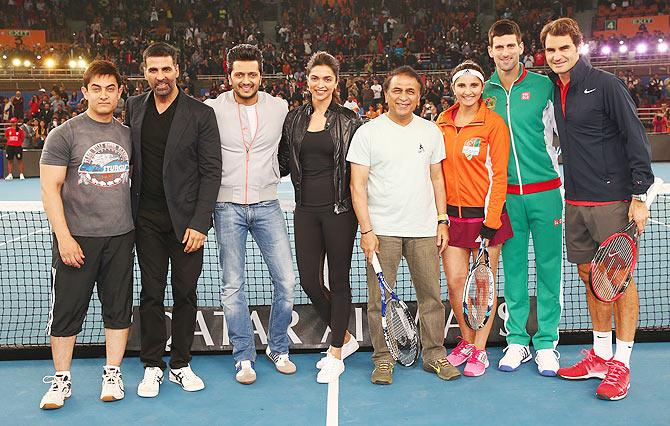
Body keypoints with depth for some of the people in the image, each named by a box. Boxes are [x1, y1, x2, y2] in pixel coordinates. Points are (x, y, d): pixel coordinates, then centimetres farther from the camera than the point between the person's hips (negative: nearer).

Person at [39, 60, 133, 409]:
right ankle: (61, 379, 16)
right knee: (67, 309, 2)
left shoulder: (127, 135, 9)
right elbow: (50, 188, -8)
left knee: (119, 308, 8)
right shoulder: (64, 134, -4)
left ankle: (112, 374, 21)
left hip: (120, 236, 4)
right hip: (76, 238, -4)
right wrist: (64, 237, -14)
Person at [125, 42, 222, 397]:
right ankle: (152, 366, 16)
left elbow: (211, 171, -5)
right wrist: (128, 211, 7)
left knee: (185, 294, 5)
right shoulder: (134, 107, 7)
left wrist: (199, 222, -11)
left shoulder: (201, 114, -3)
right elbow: (127, 158, 15)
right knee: (151, 294, 6)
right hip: (147, 219, 2)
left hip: (186, 220, -2)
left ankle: (181, 365, 18)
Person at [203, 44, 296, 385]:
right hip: (228, 206, -1)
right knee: (232, 286, 2)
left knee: (286, 281, -1)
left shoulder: (280, 108, 3)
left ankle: (278, 349, 19)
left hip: (267, 205, 2)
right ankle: (244, 358, 14)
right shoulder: (213, 109, -2)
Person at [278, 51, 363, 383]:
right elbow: (284, 163, 15)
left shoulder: (349, 120, -1)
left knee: (338, 280, 4)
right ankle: (345, 338, 27)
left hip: (339, 209, -4)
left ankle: (336, 355, 16)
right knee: (309, 280, 4)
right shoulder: (294, 119, 8)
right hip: (306, 210, 4)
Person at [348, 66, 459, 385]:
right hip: (381, 230, -3)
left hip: (424, 230, 3)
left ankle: (434, 355, 19)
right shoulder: (368, 133, -1)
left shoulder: (431, 131, 10)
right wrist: (366, 230, -10)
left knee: (431, 295, 6)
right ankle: (383, 359, 13)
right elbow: (358, 185, -4)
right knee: (380, 298, 1)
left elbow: (437, 179, 14)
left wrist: (442, 221, 7)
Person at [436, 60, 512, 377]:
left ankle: (480, 350, 16)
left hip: (484, 215, -4)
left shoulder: (494, 123, -7)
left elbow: (498, 176, -8)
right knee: (455, 281, 4)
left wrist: (490, 222, -13)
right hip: (452, 213, 4)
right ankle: (466, 341, 25)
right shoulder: (443, 122, 7)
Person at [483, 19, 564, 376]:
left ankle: (547, 342, 12)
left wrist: (568, 177, 2)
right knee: (513, 268, 7)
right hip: (507, 195, 2)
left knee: (549, 267, 2)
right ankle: (517, 340, 18)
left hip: (545, 191, -2)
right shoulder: (485, 93, 7)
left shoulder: (544, 86, -1)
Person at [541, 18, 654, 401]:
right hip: (575, 202, 7)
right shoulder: (553, 89, 9)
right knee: (590, 275, 12)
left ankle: (621, 364, 6)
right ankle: (601, 356, 23)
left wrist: (639, 195, -14)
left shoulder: (605, 84, -9)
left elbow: (636, 138, -10)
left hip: (613, 200, -6)